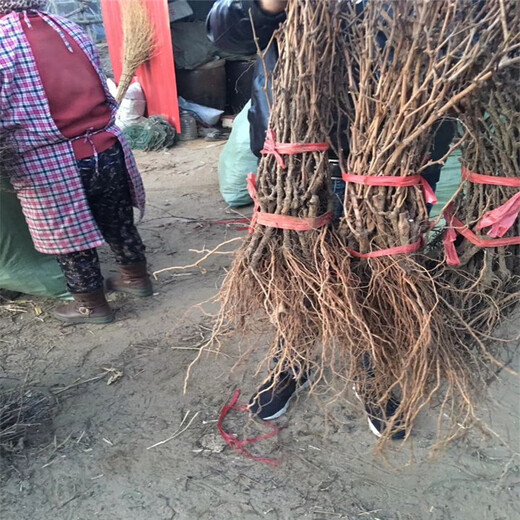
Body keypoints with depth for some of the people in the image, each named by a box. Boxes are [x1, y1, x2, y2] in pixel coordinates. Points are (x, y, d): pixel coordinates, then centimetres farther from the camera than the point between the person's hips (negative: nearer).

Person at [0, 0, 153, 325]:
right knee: (118, 222, 22)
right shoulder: (72, 29, 8)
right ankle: (137, 277, 42)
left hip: (48, 167, -5)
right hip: (107, 149, 5)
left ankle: (92, 305, 31)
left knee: (68, 237, 15)